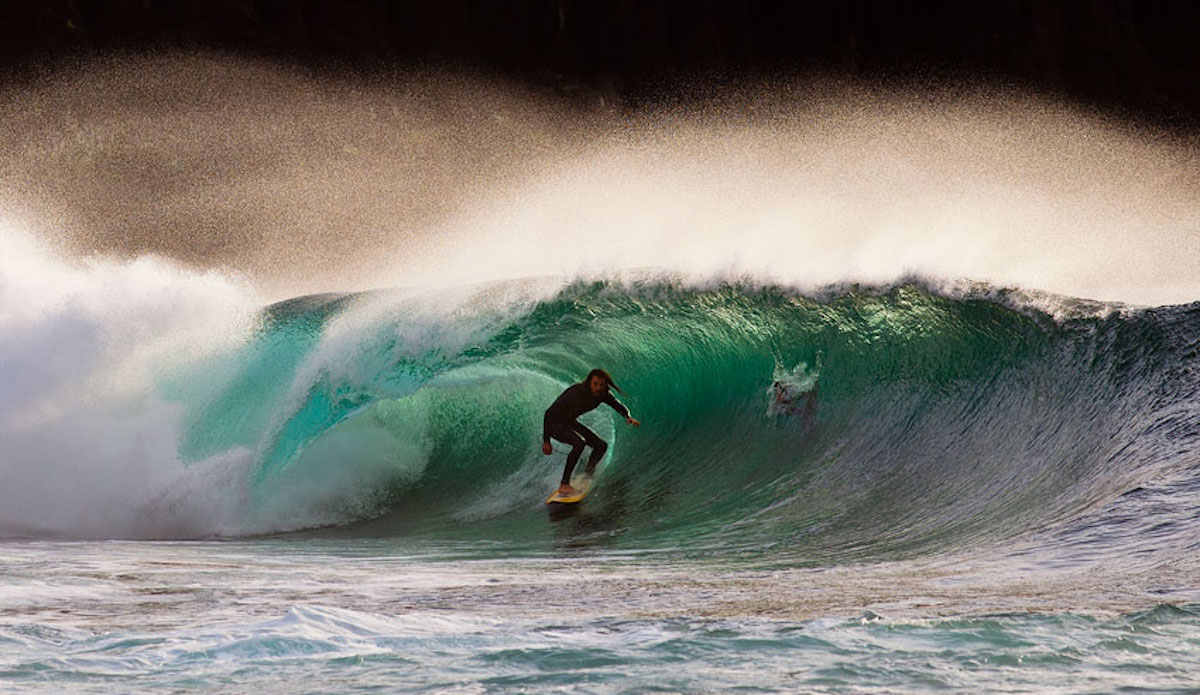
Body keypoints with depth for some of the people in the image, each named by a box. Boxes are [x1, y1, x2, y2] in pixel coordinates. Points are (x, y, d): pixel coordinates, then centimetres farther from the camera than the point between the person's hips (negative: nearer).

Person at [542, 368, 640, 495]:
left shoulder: (602, 394, -14)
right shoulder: (576, 393, -33)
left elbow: (620, 407, 2)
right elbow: (549, 413, -28)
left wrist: (628, 417, -23)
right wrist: (546, 441, -27)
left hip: (570, 423, 8)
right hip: (555, 423, -8)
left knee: (601, 445, 1)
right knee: (579, 442, -32)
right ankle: (564, 485, -30)